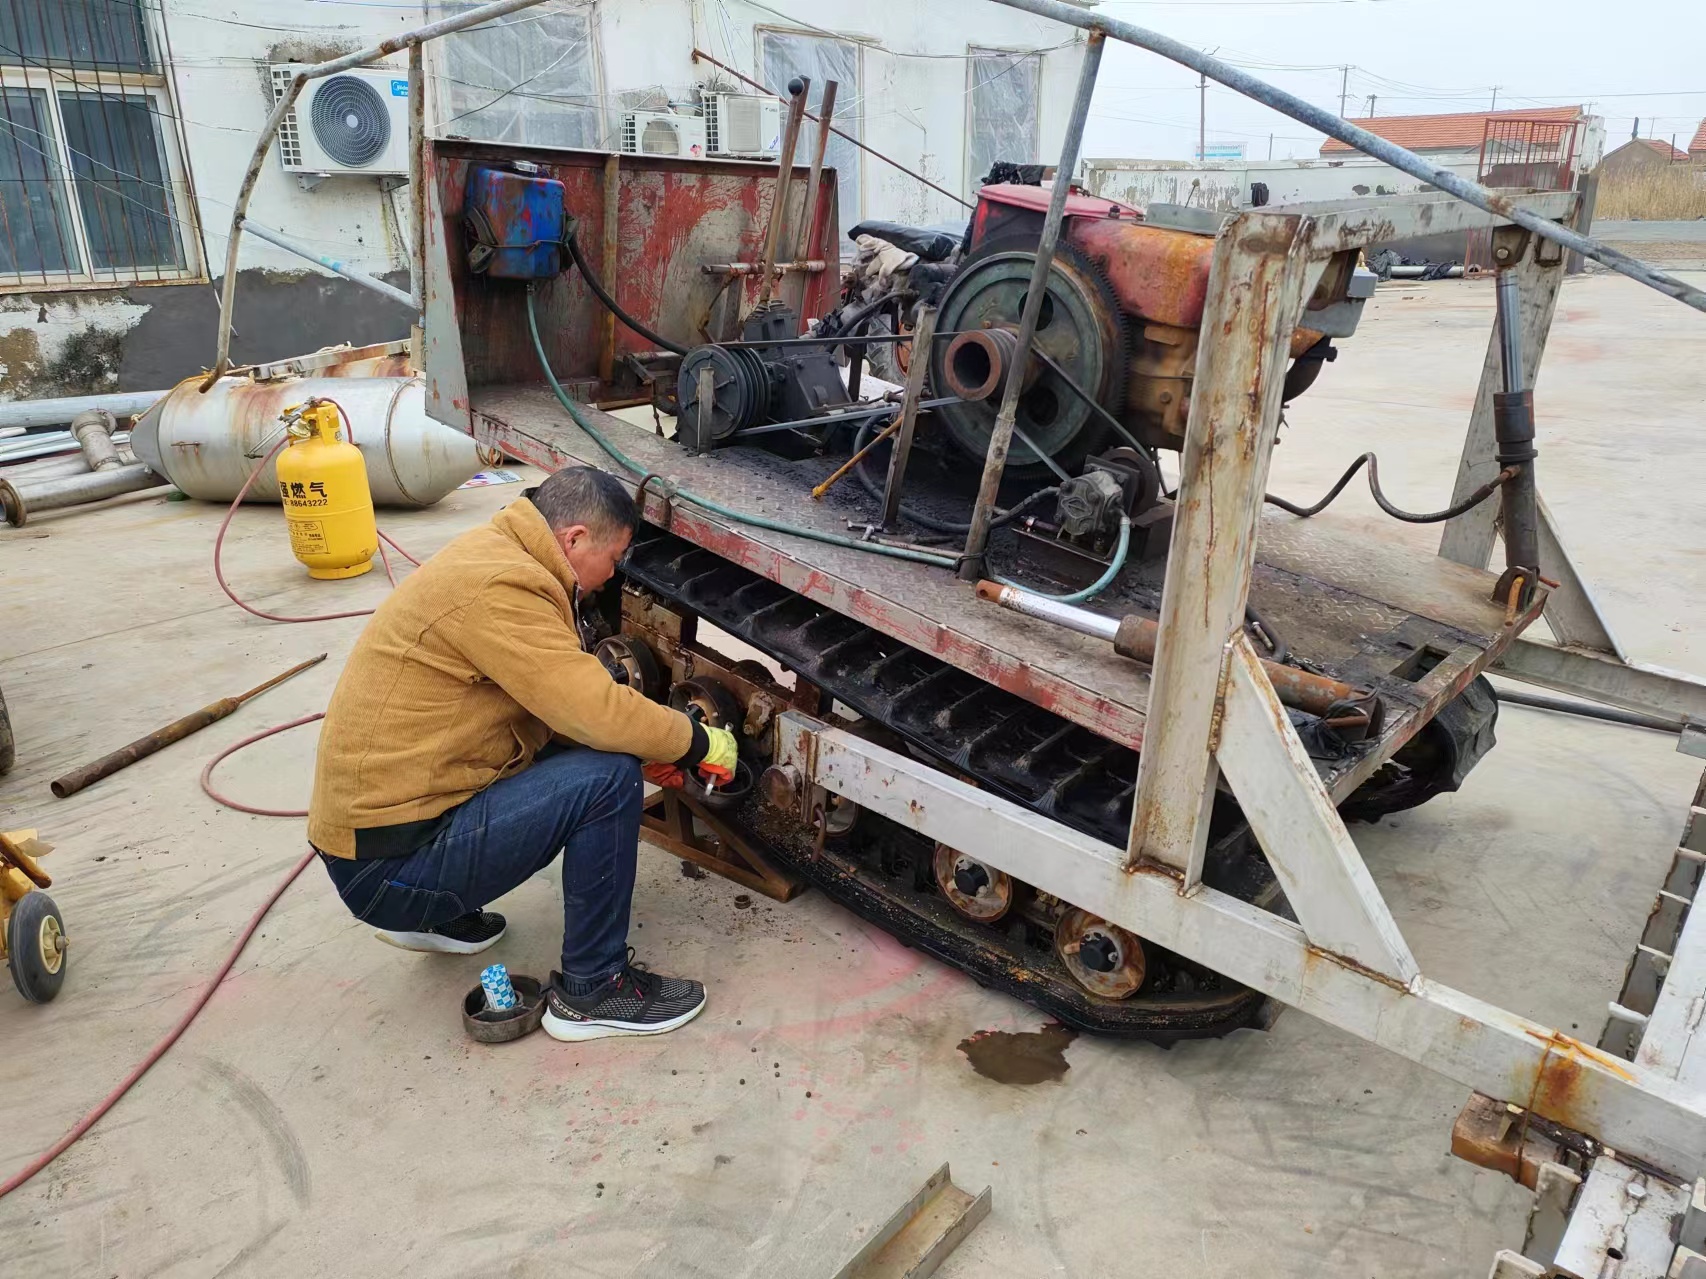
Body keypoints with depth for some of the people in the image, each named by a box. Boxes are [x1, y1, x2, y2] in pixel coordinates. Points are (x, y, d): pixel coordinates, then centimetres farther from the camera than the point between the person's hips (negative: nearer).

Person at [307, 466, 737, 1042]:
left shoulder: (493, 552, 10)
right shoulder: (498, 586, -21)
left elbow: (563, 701, 18)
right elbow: (596, 708, -26)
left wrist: (650, 750, 10)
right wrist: (697, 741, -9)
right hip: (390, 863, -10)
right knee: (608, 777, -19)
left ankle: (435, 916, 22)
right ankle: (590, 991, -1)